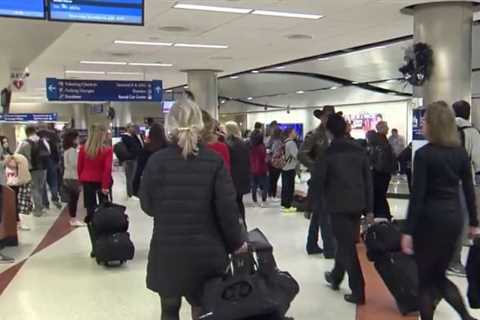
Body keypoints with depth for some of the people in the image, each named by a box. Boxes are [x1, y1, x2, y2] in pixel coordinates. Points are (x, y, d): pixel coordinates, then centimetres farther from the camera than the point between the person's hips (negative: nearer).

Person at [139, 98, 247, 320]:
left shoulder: (157, 161, -8)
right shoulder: (214, 161, -8)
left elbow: (147, 206, 1)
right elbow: (227, 209, -8)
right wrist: (236, 243, 6)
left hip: (167, 253, 0)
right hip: (206, 253, 1)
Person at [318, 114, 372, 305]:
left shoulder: (327, 153, -9)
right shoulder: (359, 151, 6)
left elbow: (318, 181, -8)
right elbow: (368, 180, 7)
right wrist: (368, 207, 11)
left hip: (338, 205, -6)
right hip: (357, 205, 6)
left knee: (347, 247, -2)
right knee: (345, 243, 21)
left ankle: (358, 292, -1)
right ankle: (336, 277, 37)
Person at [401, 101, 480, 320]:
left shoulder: (424, 154, -13)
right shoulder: (461, 152, 5)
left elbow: (417, 195, -15)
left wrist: (408, 231, -13)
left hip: (431, 219, -6)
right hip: (454, 218, 6)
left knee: (426, 278, 8)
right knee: (439, 275, 19)